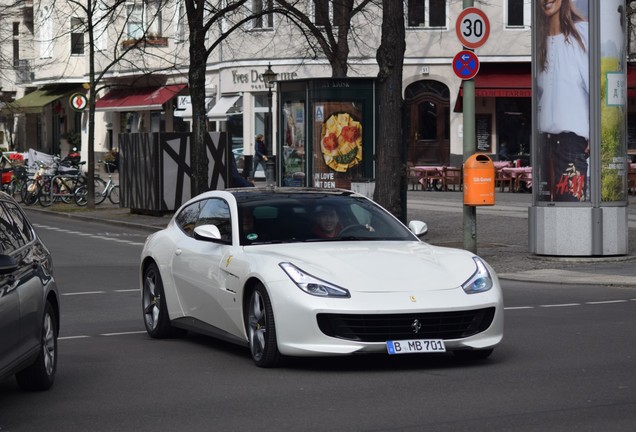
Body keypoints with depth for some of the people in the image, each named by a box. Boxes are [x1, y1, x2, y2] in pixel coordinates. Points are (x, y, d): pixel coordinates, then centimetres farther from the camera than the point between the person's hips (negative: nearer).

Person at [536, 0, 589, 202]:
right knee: (546, 200, 2)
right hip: (545, 134, 6)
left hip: (572, 133, -5)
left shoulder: (581, 32, 0)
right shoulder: (541, 39, 16)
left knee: (570, 200, -13)